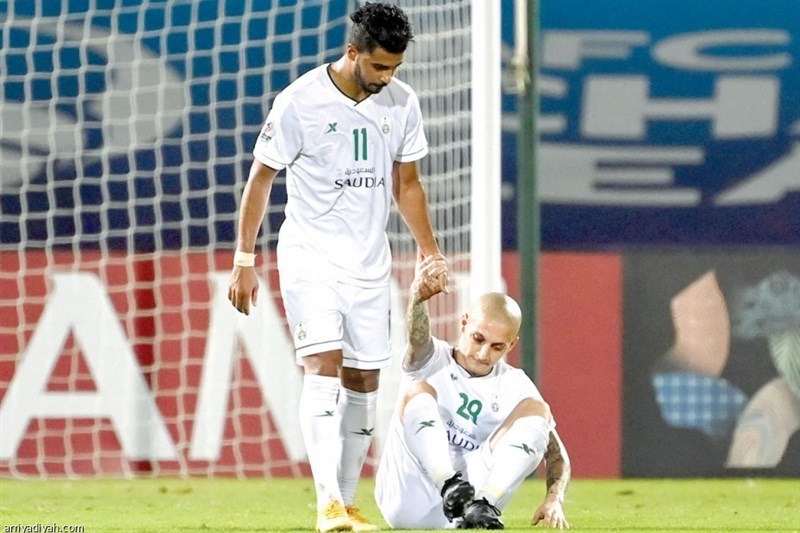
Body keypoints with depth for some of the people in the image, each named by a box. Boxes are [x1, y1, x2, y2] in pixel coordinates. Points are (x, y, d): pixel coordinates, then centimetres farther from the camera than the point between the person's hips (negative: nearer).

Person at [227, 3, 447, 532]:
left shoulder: (402, 103, 2)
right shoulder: (300, 102, -12)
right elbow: (261, 178, -4)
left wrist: (431, 252, 11)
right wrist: (245, 260, -6)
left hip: (370, 263, 5)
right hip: (310, 256, -5)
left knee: (364, 380, 4)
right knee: (324, 365, -18)